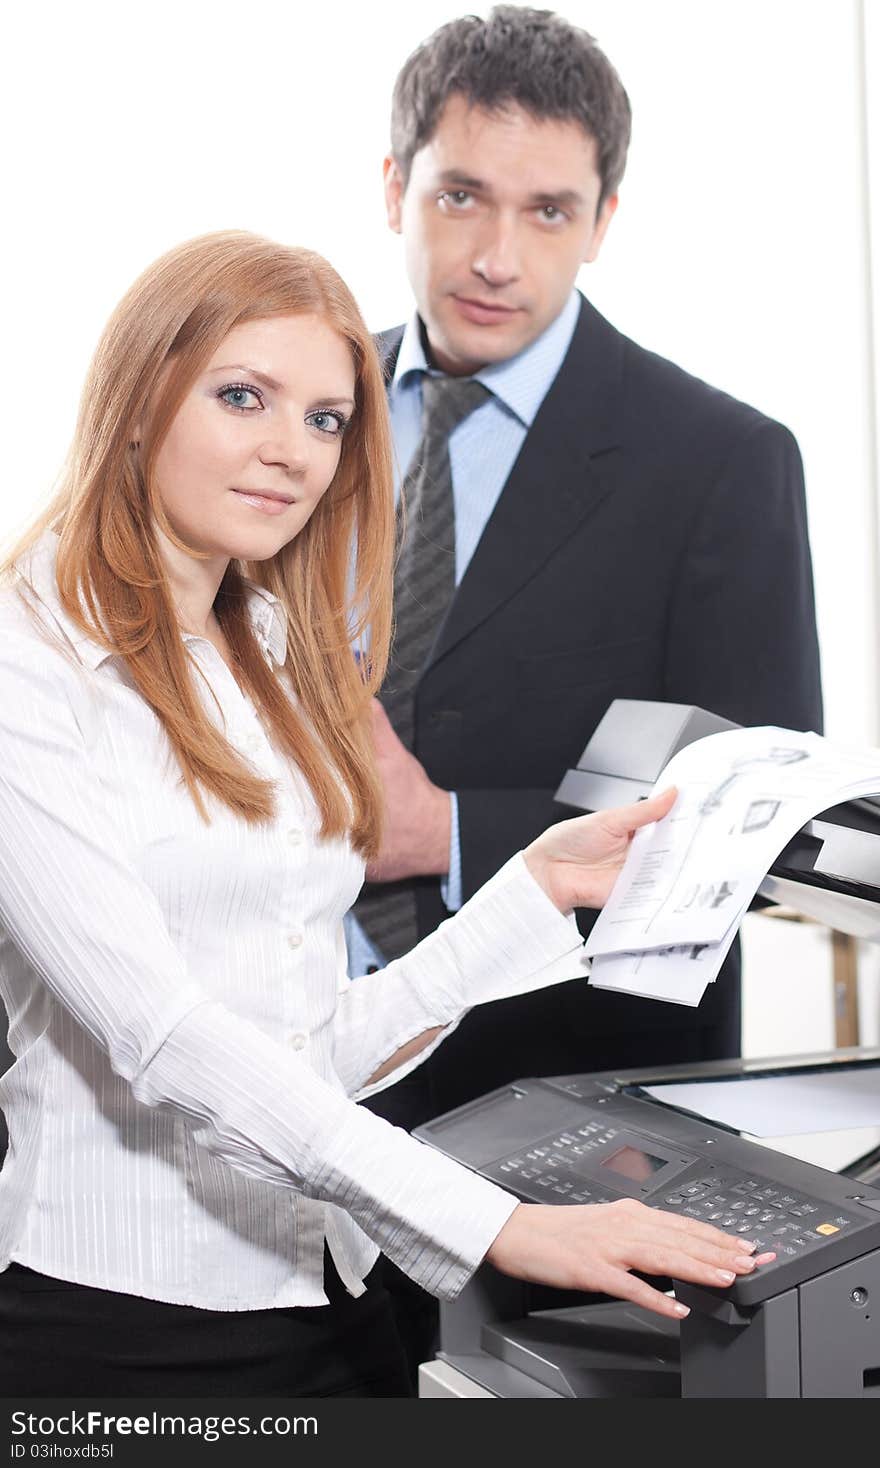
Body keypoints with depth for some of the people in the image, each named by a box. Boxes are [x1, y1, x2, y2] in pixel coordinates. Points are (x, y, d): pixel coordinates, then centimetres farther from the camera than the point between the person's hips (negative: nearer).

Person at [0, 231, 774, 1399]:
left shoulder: (280, 673, 14)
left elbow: (329, 1051, 11)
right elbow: (164, 1034, -21)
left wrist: (539, 885, 4)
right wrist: (493, 1225, -25)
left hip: (330, 1301, 7)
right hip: (120, 1312, -7)